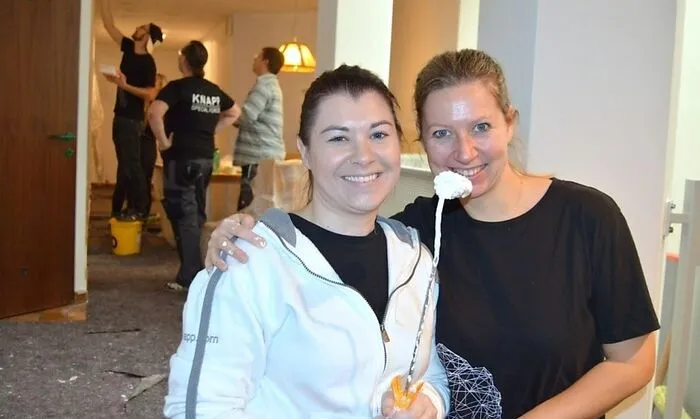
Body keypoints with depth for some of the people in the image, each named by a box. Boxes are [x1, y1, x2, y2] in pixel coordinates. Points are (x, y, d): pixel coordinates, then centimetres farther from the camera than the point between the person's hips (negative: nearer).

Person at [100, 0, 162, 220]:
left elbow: (151, 94, -20)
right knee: (123, 164, 12)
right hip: (120, 116, 8)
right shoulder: (129, 48, 8)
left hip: (132, 119, -8)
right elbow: (109, 25, 13)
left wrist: (125, 85, -25)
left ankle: (139, 208, -2)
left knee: (131, 163, -8)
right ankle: (120, 208, 20)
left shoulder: (147, 61, -13)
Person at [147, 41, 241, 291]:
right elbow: (235, 112, 24)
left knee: (184, 216, -2)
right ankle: (196, 270, 24)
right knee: (196, 215, 16)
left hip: (182, 158, -6)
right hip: (206, 157, 7)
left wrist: (163, 141, -14)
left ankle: (190, 277, -1)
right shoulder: (214, 91, 9)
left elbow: (154, 113, -26)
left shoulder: (177, 87, -11)